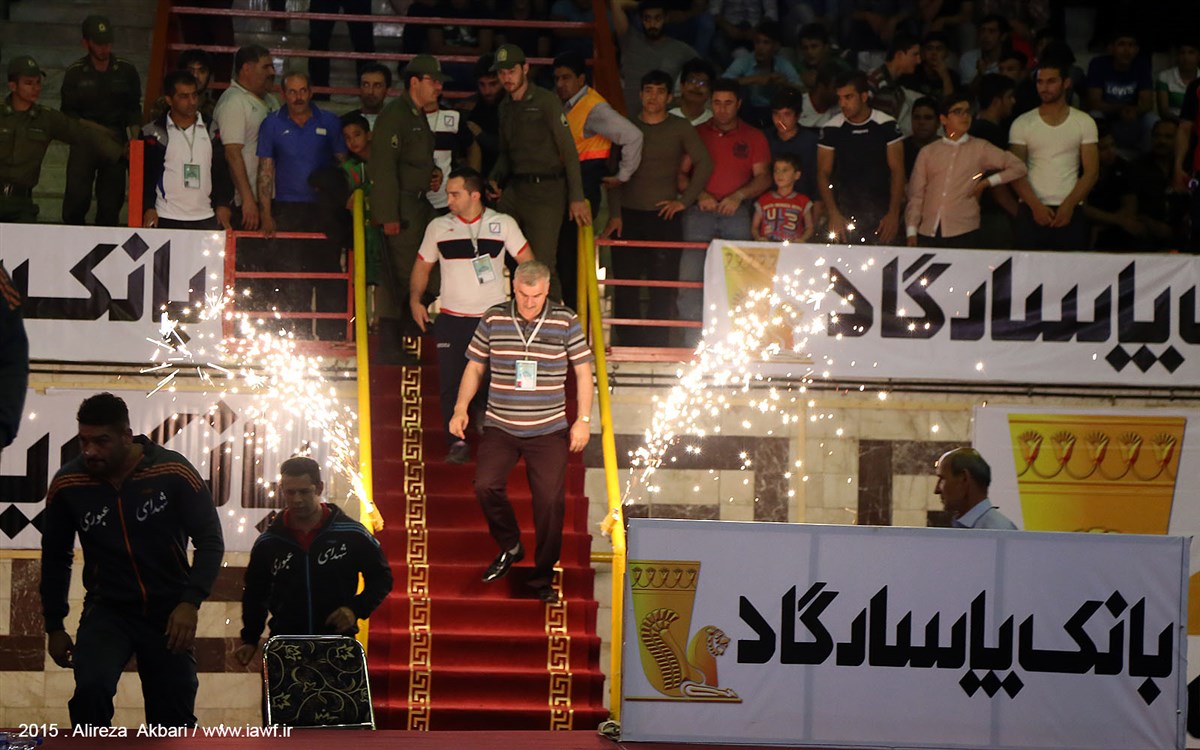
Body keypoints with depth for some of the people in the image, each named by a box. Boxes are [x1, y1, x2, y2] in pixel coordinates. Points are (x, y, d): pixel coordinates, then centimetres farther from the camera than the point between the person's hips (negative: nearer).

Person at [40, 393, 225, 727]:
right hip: (107, 609, 0)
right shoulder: (67, 483, -9)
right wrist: (54, 626, 8)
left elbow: (210, 541, -8)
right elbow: (55, 558, 7)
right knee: (91, 688, -28)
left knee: (174, 719, 5)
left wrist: (190, 602, -21)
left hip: (170, 612, 0)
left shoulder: (172, 471, -15)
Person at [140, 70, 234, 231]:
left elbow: (222, 171, 14)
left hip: (206, 219, 2)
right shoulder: (153, 133, 3)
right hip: (166, 220, -2)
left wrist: (223, 204, 4)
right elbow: (143, 174, 4)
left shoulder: (211, 131, 12)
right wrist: (148, 208, -7)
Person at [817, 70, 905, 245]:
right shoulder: (831, 129, 1)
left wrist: (893, 214, -9)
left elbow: (897, 171, 0)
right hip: (845, 215, 1)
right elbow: (823, 174, 3)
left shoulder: (886, 125, -2)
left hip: (880, 214, -1)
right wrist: (833, 214, -9)